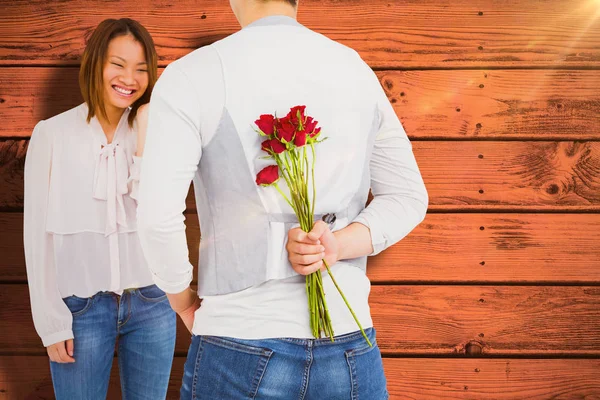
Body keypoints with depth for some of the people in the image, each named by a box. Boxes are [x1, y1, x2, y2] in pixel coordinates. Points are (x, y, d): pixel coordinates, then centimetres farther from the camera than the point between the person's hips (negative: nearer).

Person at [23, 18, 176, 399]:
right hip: (82, 307, -2)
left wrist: (145, 146, -14)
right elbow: (39, 233, -2)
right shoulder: (52, 134, -4)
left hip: (152, 303, 2)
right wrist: (52, 322, -4)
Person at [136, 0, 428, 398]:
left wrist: (184, 303, 1)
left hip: (241, 348, -3)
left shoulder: (191, 75, -8)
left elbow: (158, 216, -16)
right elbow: (408, 198, 7)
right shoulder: (358, 70, 7)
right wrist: (337, 246, -7)